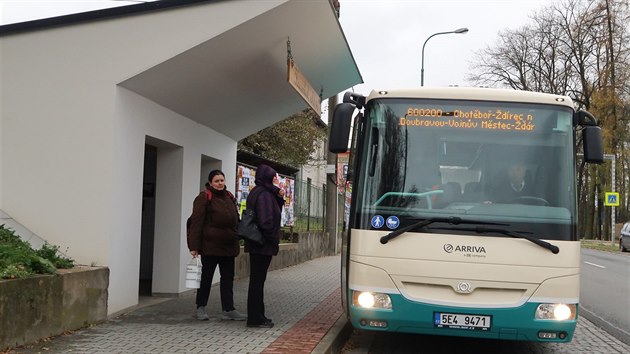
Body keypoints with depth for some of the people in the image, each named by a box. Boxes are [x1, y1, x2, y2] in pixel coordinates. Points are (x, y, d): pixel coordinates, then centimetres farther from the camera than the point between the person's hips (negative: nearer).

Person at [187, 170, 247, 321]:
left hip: (228, 246, 6)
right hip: (210, 245, -6)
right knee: (206, 277, 5)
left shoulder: (229, 198, 13)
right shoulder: (204, 198, -8)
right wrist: (194, 246, -17)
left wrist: (236, 242, 15)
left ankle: (228, 309, 11)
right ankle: (200, 308, 18)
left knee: (228, 278, 7)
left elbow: (235, 220, 20)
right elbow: (196, 222, -12)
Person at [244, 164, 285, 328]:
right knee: (258, 279, -4)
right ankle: (255, 318, 2)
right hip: (263, 245, -10)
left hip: (256, 245, 10)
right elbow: (266, 221, -24)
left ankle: (256, 316, 23)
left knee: (257, 279, 15)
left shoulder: (257, 192, 15)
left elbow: (275, 212, 18)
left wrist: (279, 197, 5)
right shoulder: (264, 194, -17)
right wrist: (273, 240, -13)